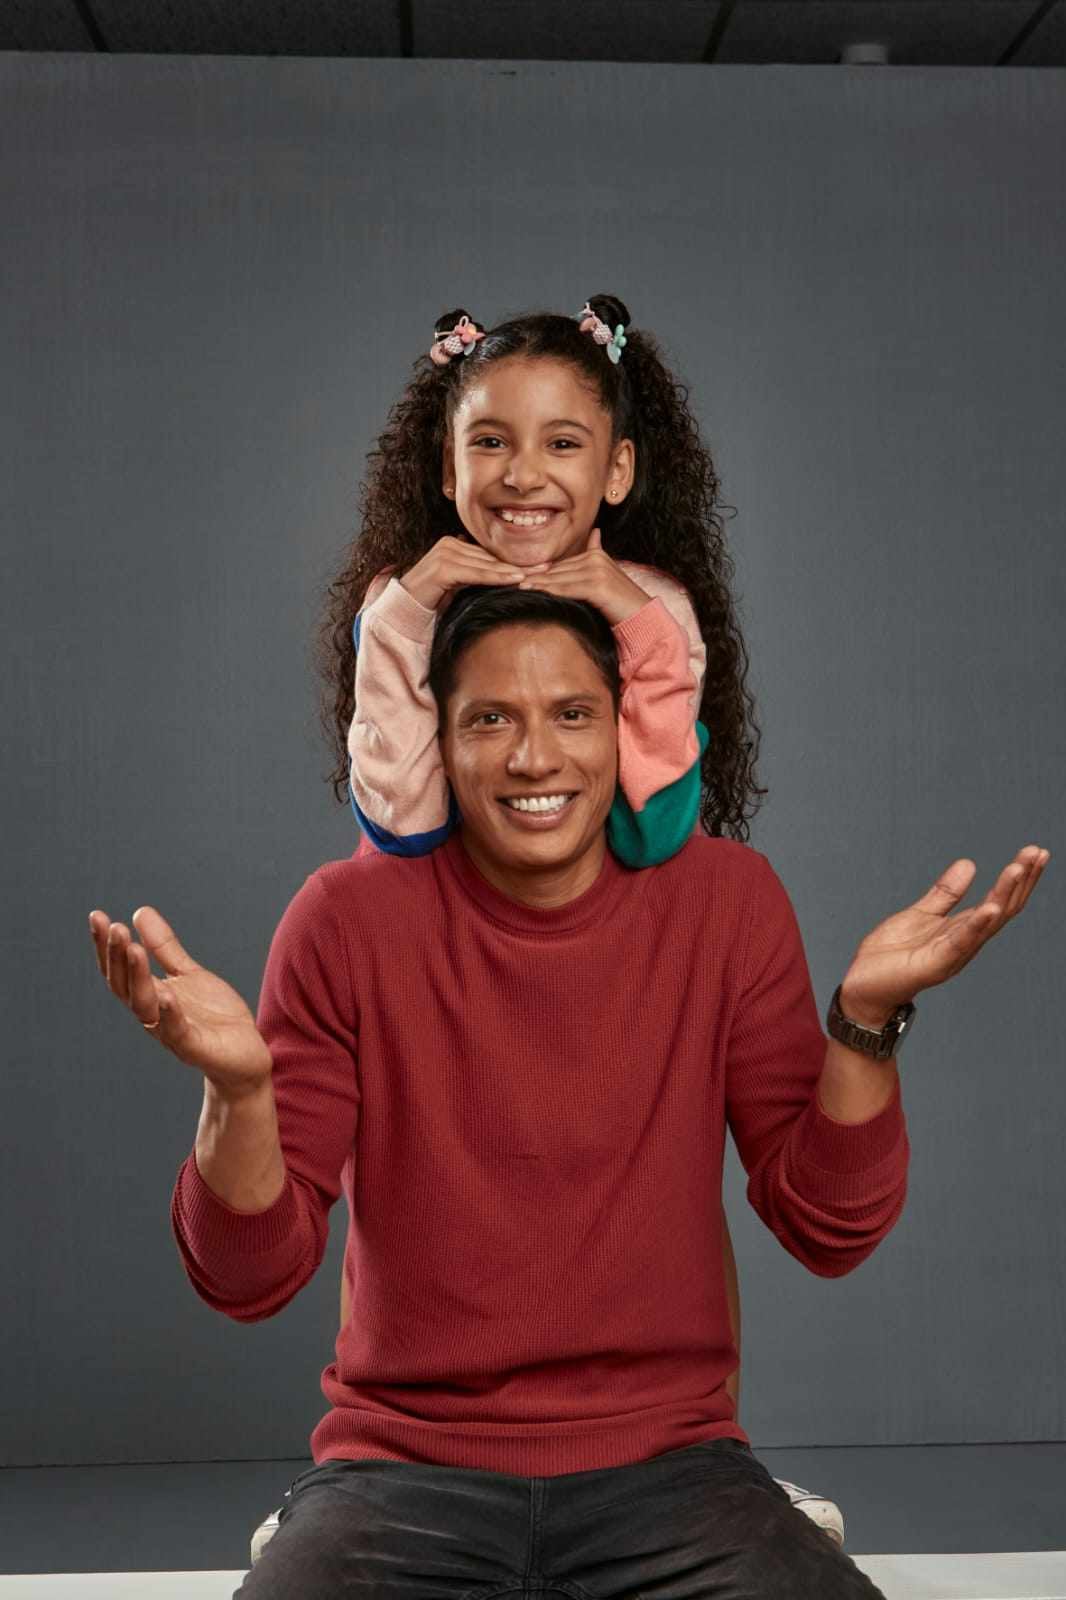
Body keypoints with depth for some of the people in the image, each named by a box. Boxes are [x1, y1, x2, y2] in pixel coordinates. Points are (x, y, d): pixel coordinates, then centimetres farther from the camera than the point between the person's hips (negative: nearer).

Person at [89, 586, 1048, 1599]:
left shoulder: (725, 899, -2)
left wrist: (865, 1021, -18)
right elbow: (250, 1281, -6)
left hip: (667, 1466, 1)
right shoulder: (349, 917, -5)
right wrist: (236, 1090, -26)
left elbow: (828, 1234, -2)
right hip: (405, 1469, -1)